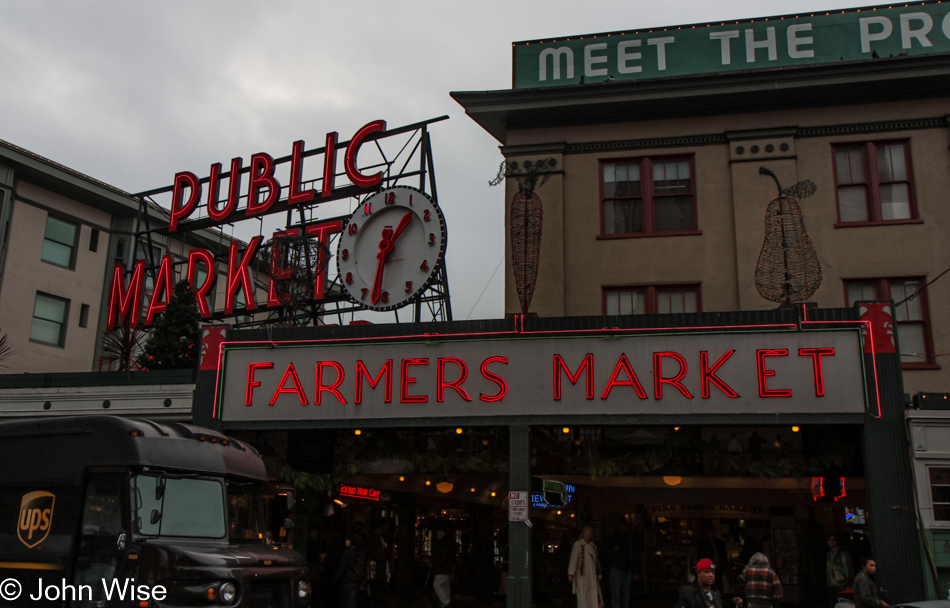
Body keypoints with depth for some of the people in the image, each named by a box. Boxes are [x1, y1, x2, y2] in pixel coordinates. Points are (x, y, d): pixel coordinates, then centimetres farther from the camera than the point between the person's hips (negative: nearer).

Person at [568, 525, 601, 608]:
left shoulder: (593, 546, 18)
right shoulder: (577, 544, 0)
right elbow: (573, 559, -8)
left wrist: (598, 575, 16)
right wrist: (571, 573, -16)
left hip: (592, 576, 6)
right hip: (581, 576, -5)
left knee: (593, 598, 1)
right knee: (582, 597, -6)